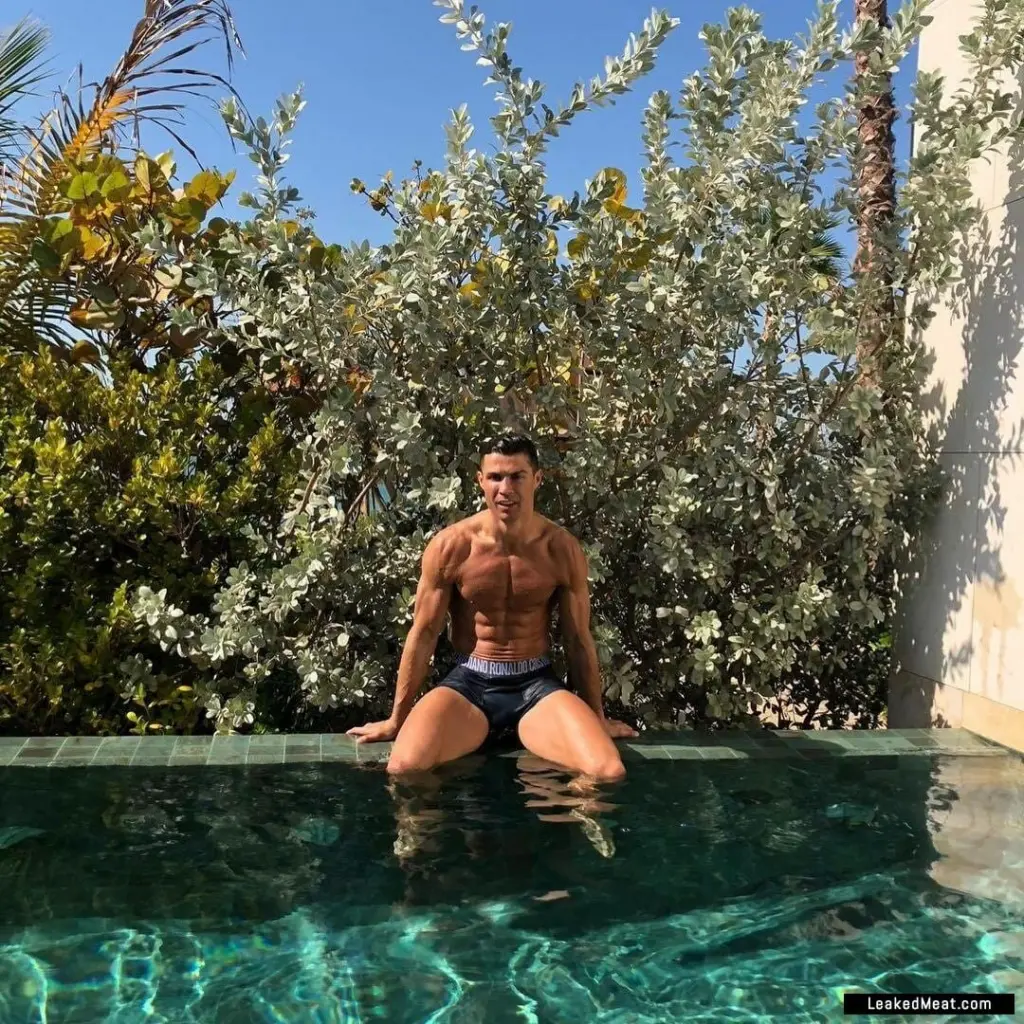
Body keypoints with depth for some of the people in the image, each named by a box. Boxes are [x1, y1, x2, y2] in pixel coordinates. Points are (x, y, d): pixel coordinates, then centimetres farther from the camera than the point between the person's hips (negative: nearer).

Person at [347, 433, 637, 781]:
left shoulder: (562, 549, -5)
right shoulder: (450, 546, -9)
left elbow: (578, 639, 6)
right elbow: (424, 634, 1)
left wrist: (597, 717, 13)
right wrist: (396, 719, 6)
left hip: (537, 685, 1)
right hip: (468, 682, -1)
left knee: (609, 773, -23)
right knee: (404, 768, -30)